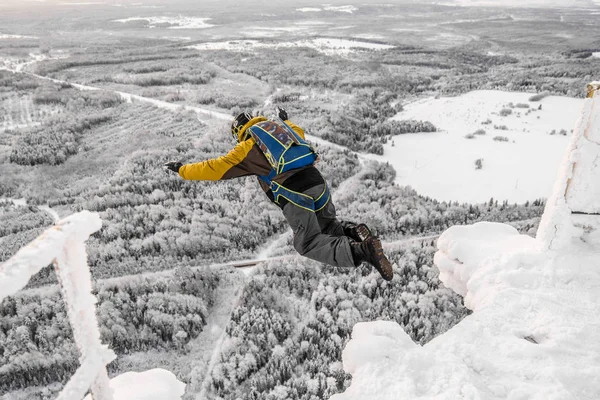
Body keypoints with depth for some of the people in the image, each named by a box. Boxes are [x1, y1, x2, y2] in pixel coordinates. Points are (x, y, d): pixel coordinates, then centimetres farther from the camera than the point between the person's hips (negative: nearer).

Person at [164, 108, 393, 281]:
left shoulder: (249, 146, 6)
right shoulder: (279, 127, 23)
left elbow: (216, 168, 8)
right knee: (328, 226, 28)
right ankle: (354, 232, -4)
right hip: (318, 182, 7)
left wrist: (182, 170, 22)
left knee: (308, 244, 3)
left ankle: (359, 251, -19)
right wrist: (285, 120, 67)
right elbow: (299, 132, 46)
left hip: (295, 195, -7)